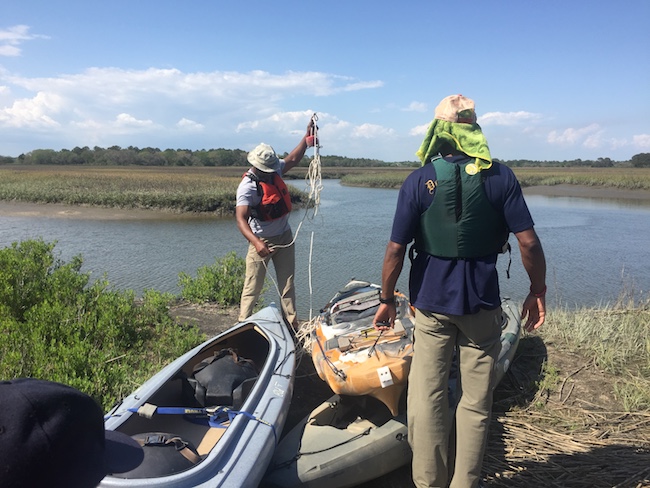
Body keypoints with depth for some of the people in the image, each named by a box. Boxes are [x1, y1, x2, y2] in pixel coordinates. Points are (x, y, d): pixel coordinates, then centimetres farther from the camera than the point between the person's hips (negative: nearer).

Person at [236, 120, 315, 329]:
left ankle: (292, 323, 18)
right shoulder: (247, 186, -22)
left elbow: (293, 159, 19)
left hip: (284, 236, 7)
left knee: (287, 283, 10)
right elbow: (241, 219, -31)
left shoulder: (274, 169, 0)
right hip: (262, 241, -7)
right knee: (253, 286, 0)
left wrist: (307, 137, 13)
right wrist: (256, 242, -46)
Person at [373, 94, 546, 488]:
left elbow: (396, 249, -9)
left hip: (432, 302, 0)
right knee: (476, 401, 13)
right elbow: (529, 242, -7)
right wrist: (538, 292, 6)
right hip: (482, 303, 1)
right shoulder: (500, 176, -5)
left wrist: (387, 299, 2)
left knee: (427, 397, 11)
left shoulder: (419, 180, -7)